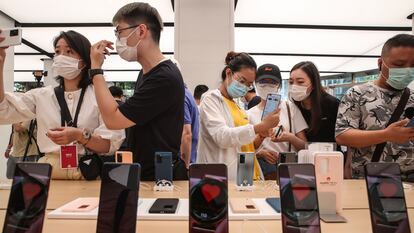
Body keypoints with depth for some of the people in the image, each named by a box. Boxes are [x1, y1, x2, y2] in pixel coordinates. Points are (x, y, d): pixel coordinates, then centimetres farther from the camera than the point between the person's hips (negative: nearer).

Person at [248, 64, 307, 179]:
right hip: (263, 164, 0)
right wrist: (260, 153, -12)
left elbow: (304, 146, 6)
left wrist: (291, 138, -15)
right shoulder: (250, 114, 7)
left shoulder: (290, 107, 7)